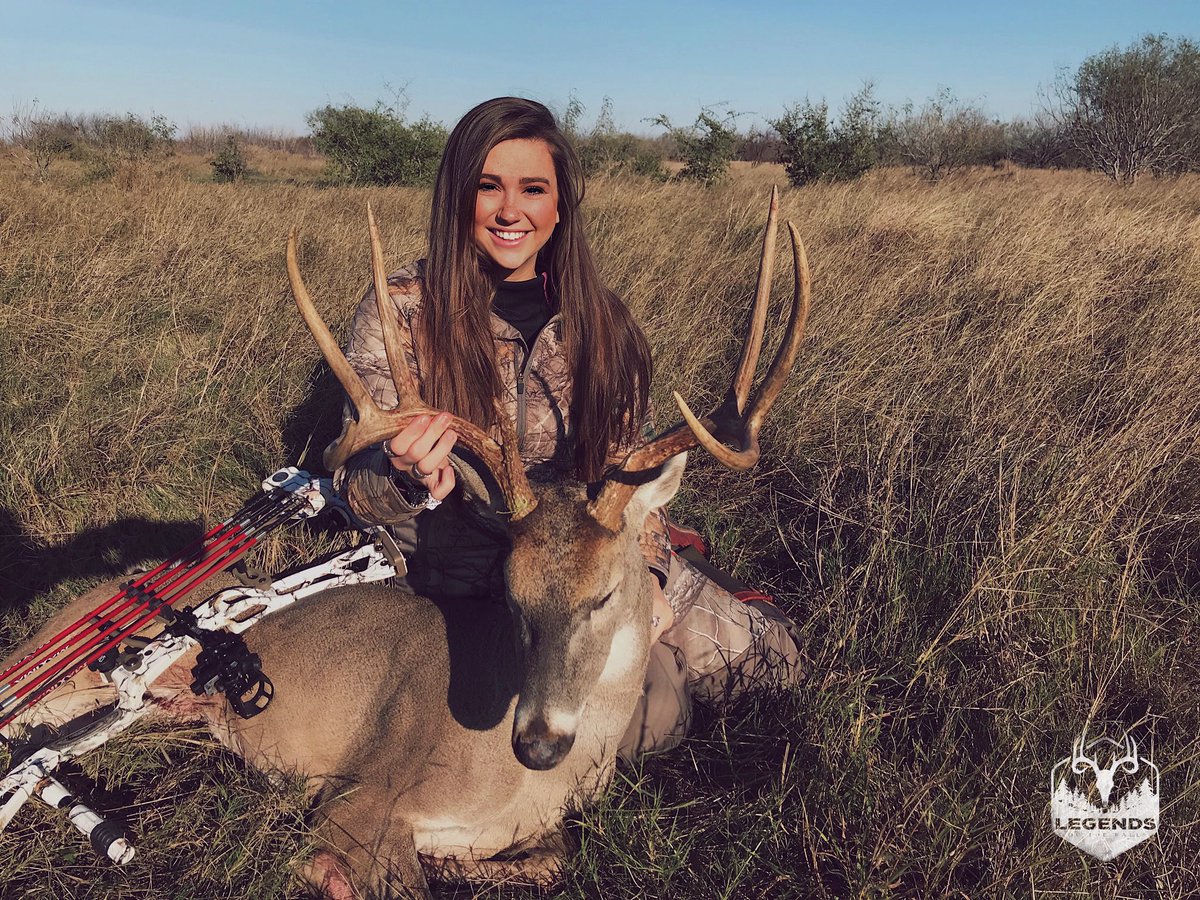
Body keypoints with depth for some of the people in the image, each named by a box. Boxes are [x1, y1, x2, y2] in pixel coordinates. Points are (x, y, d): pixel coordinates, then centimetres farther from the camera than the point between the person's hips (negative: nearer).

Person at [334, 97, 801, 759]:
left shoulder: (596, 317, 1)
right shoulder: (400, 312, -10)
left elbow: (628, 467, 7)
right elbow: (356, 492, -9)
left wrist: (646, 571, -9)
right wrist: (408, 476, -33)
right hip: (468, 576, -4)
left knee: (773, 656, -3)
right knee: (651, 707, -22)